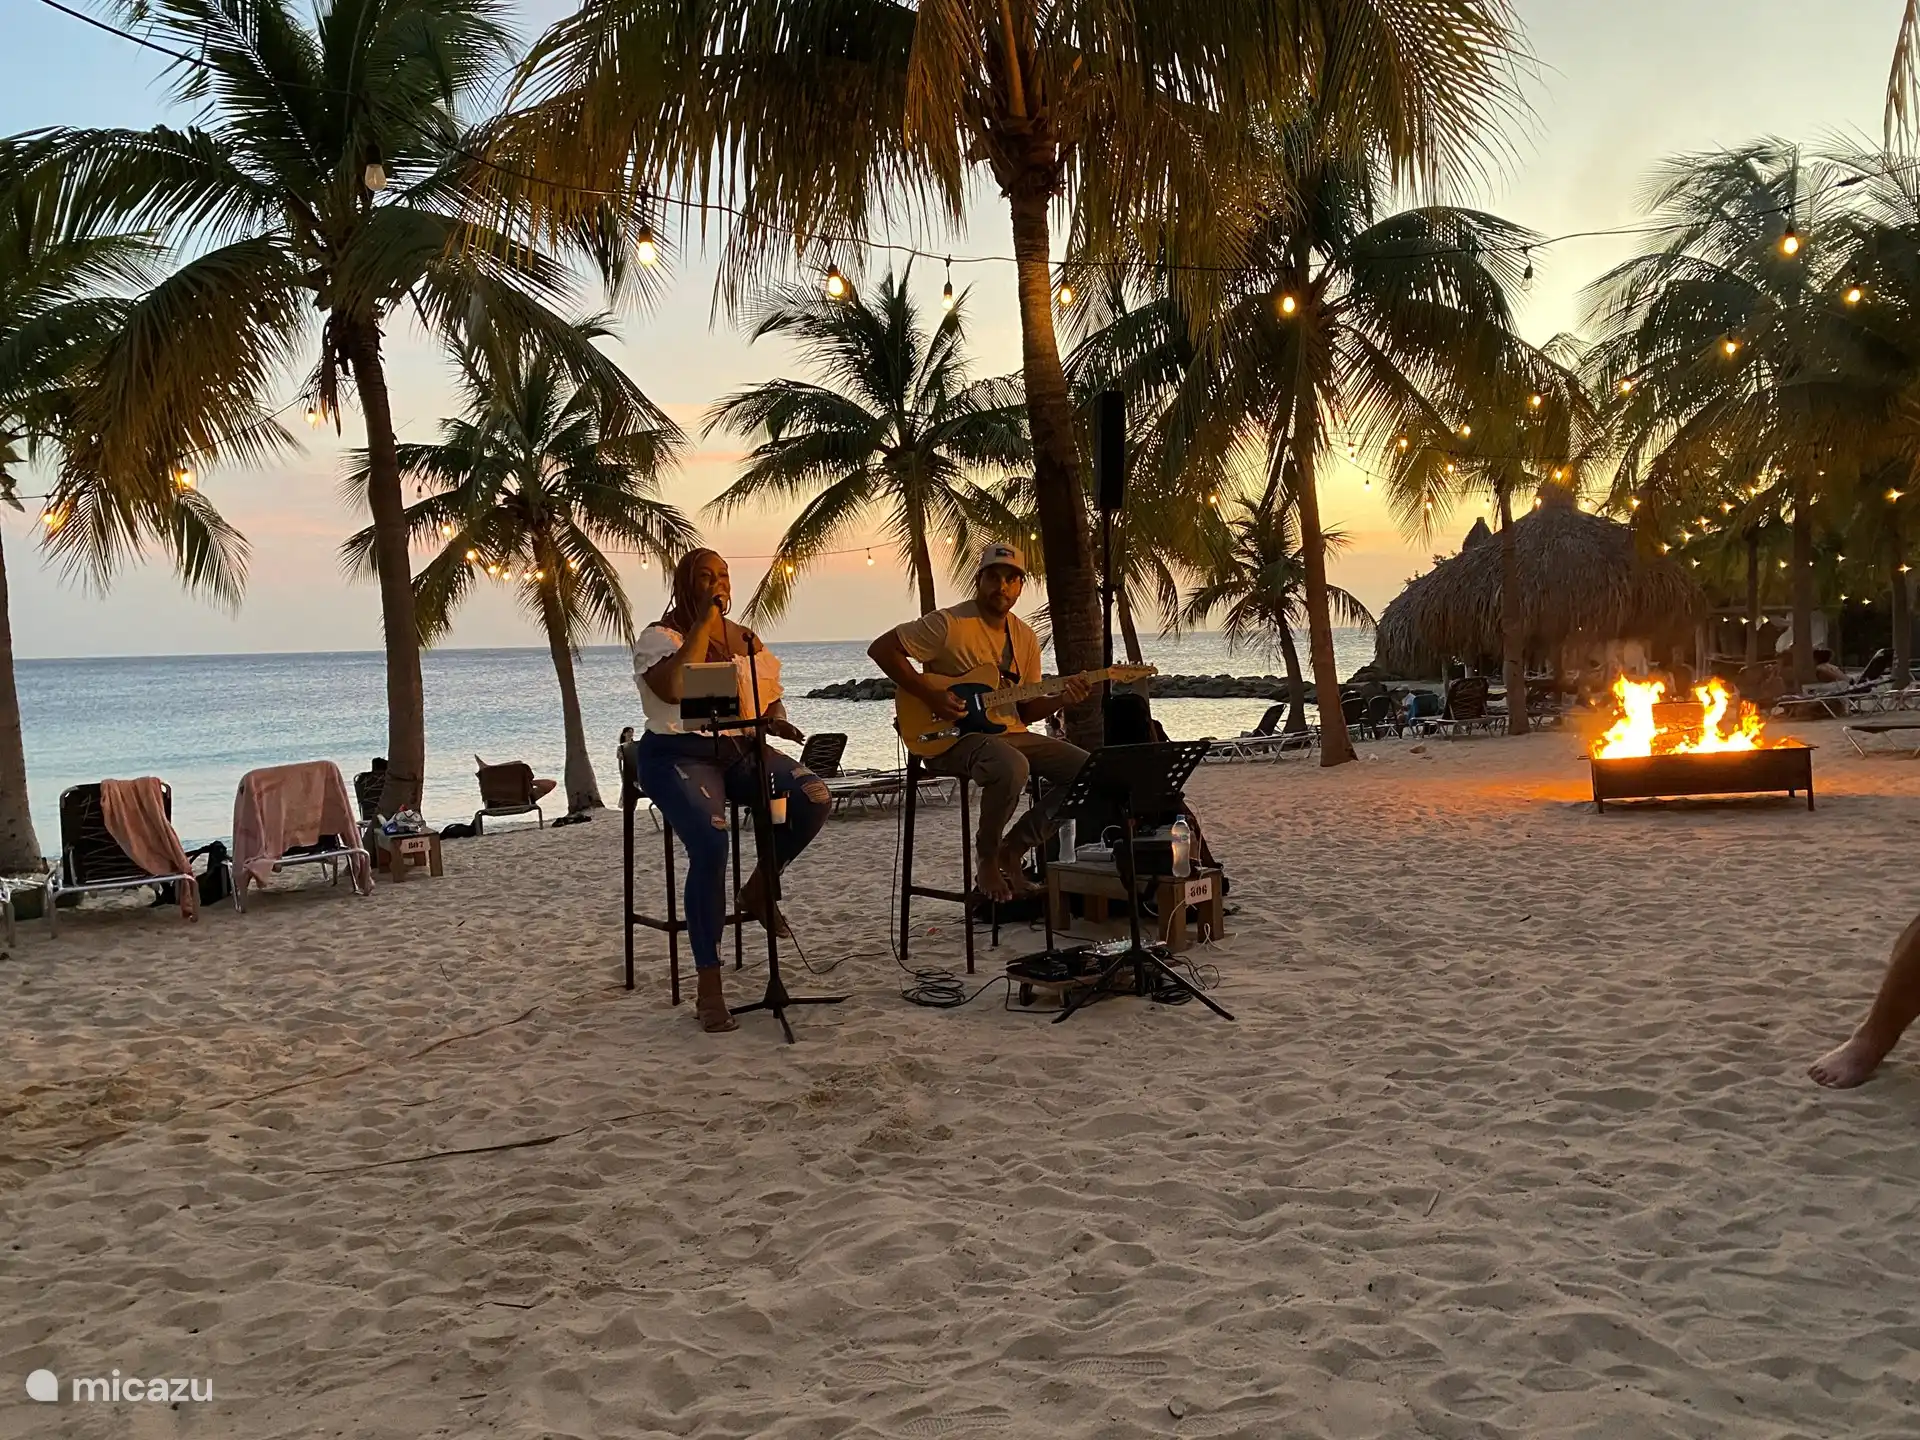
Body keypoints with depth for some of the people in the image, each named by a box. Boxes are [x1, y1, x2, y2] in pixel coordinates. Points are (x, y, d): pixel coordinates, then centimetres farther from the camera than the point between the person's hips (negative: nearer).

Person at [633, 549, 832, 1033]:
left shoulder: (746, 640, 17)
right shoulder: (658, 638, -1)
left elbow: (771, 698, 21)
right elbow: (674, 689, -22)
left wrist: (777, 720, -4)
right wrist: (703, 623, -16)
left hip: (741, 749, 5)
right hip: (680, 754, -5)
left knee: (815, 797, -23)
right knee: (711, 846, -31)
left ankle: (759, 888, 2)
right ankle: (708, 985, -22)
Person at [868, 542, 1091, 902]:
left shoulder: (1025, 638, 12)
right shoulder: (949, 624, -9)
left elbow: (1025, 710, 15)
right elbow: (881, 649, -11)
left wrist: (1060, 700, -6)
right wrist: (929, 694, -17)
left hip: (1009, 733, 7)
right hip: (952, 737, -7)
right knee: (1012, 766, -39)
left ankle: (1012, 849, 2)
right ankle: (987, 859, -12)